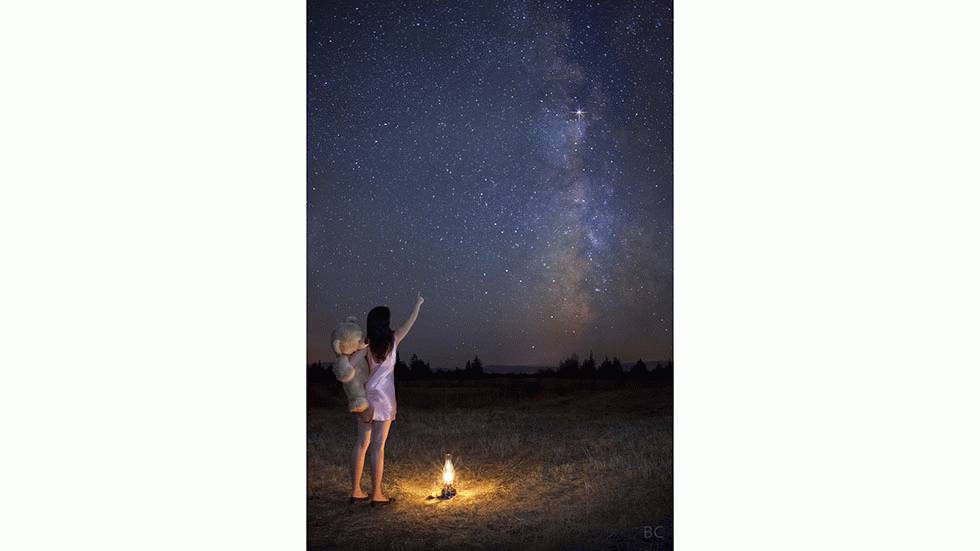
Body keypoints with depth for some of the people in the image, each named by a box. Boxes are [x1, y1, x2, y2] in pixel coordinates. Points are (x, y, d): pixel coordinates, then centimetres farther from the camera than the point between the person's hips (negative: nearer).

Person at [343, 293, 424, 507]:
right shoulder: (393, 341, -8)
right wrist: (418, 305, 22)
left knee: (362, 443, 11)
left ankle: (356, 491, 16)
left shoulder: (367, 343, -5)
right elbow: (409, 324, 8)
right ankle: (376, 495, 4)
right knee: (378, 446, -1)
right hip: (383, 399, -3)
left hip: (365, 398, 3)